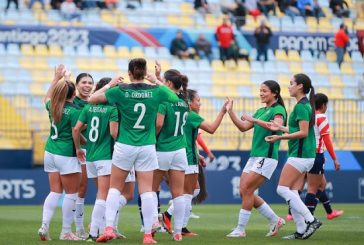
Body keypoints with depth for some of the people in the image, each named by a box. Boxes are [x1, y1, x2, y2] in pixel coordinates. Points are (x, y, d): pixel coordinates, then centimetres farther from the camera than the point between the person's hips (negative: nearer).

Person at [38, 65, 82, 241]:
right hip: (66, 155, -7)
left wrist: (56, 78, 32)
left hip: (50, 152, 7)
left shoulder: (53, 107, 5)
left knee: (55, 192, 10)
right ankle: (66, 232, 6)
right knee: (71, 193, 3)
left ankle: (44, 226, -3)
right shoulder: (74, 111, -15)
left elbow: (47, 98, 29)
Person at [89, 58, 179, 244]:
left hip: (124, 146, -1)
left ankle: (109, 228, 0)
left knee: (115, 188, 11)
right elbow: (176, 98, 18)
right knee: (146, 191, 3)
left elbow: (91, 99, 2)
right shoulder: (156, 91, -3)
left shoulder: (121, 91, -7)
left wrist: (109, 84, 10)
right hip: (147, 147, 1)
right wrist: (159, 82, 18)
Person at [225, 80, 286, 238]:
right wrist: (230, 112, 4)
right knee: (245, 191, 4)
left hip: (267, 157, -9)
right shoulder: (261, 111, 19)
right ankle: (275, 220, 15)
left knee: (246, 189, -12)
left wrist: (255, 120, -27)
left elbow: (277, 126, -26)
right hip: (254, 156, 9)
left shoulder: (278, 110, -6)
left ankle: (240, 229, -5)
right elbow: (243, 127, 15)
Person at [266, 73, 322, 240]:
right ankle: (301, 231, 6)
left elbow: (303, 132, -20)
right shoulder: (305, 105, 16)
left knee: (282, 189, -10)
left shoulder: (301, 106, -14)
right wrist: (280, 128, 20)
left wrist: (280, 137, -19)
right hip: (304, 155, 10)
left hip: (300, 155, -10)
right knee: (292, 192, 7)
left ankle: (311, 220, -12)